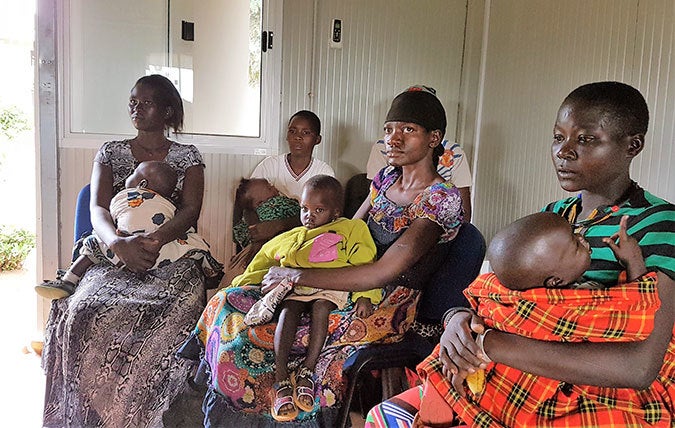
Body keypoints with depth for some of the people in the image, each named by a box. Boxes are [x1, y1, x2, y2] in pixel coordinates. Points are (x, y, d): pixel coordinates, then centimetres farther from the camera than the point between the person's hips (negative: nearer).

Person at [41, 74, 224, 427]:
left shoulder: (187, 156, 11)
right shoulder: (110, 153, 15)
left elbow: (190, 210, -3)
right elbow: (98, 209, 1)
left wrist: (155, 239, -25)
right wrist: (119, 243, -22)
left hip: (172, 257, -2)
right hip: (116, 256, 2)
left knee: (165, 322, -34)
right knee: (82, 313, -29)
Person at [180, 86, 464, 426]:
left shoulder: (442, 198, -16)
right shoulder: (386, 177, 9)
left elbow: (384, 273, -25)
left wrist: (298, 275, -21)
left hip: (382, 312, -8)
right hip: (347, 292, 8)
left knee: (242, 341, -19)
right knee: (227, 302, -4)